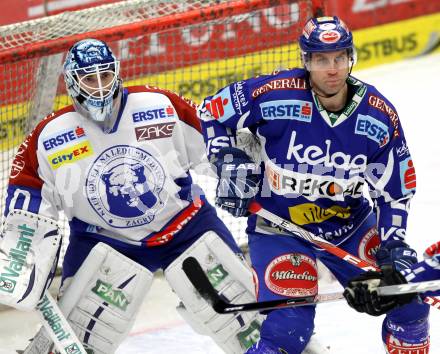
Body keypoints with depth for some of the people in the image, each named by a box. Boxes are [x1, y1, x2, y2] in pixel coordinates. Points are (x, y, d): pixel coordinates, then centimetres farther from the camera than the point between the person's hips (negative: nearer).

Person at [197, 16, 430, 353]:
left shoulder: (380, 115, -10)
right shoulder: (275, 94, -21)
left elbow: (395, 188, -1)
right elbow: (212, 112, -7)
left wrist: (393, 241, -12)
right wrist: (228, 161, -17)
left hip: (350, 222, 4)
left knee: (410, 292, 0)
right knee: (290, 327, -20)